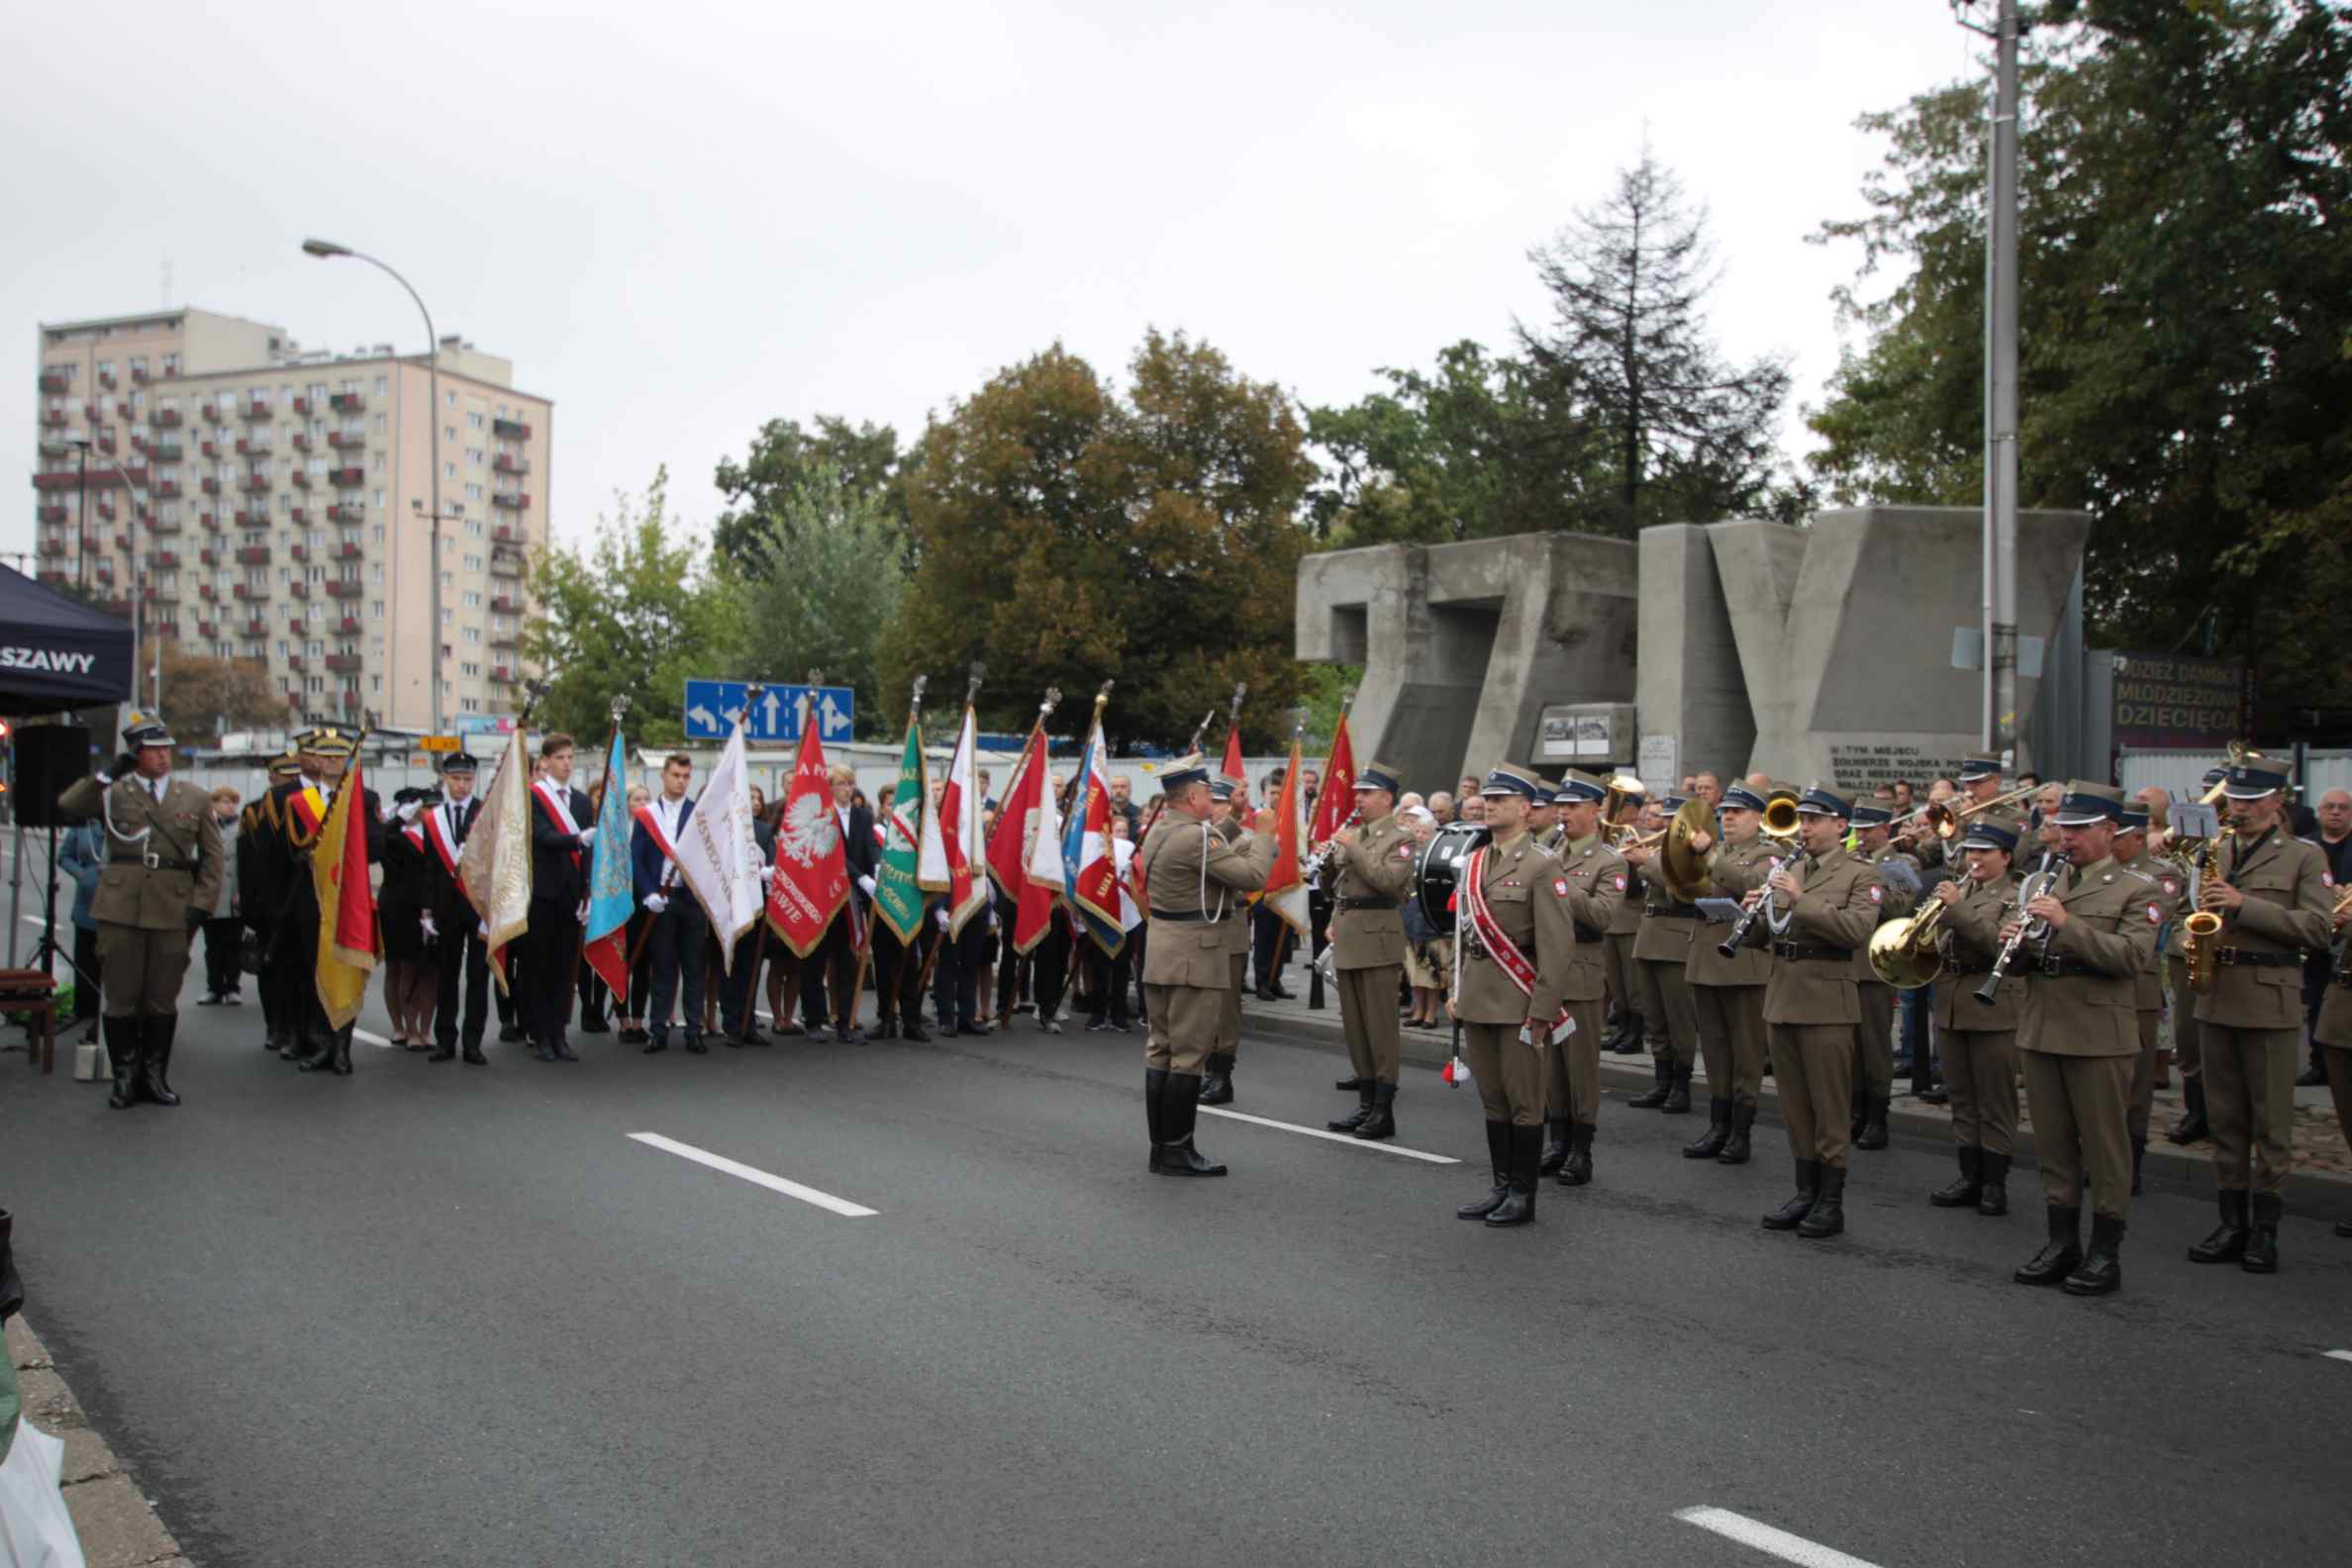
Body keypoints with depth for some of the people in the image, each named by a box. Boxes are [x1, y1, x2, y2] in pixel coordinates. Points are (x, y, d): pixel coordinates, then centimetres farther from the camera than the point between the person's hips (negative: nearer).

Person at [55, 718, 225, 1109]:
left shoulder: (195, 798, 10)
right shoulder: (113, 793, 6)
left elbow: (213, 857, 9)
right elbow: (67, 805, -10)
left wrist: (201, 904, -1)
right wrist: (108, 774, -13)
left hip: (173, 911, 1)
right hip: (121, 908, -1)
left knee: (163, 1000, 6)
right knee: (122, 998, 3)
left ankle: (154, 1077, 18)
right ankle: (124, 1078, 14)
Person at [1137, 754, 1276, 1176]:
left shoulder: (1159, 832, 11)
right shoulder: (1196, 837, -19)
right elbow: (1252, 876, -19)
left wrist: (1254, 839, 12)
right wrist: (1265, 835, -5)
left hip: (1161, 954, 9)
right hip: (1194, 956, -9)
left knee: (1160, 1049, 11)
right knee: (1188, 1055, -4)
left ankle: (1160, 1148, 16)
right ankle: (1177, 1152, 0)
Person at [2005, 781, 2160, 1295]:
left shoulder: (2135, 891, -3)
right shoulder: (2043, 886, 15)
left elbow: (2130, 955, -18)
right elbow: (2022, 956, 17)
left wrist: (2066, 923, -24)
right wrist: (2013, 940, -6)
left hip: (2099, 1036, -5)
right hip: (2041, 1032, 6)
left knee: (2104, 1148, 2)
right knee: (2053, 1146, 11)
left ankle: (2105, 1254, 10)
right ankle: (2062, 1243, 21)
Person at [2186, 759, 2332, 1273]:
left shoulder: (2305, 856, -2)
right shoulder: (2216, 853, 13)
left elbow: (2316, 927, -12)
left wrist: (2243, 906, -19)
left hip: (2270, 1001, -5)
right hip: (2216, 996, 5)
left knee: (2271, 1124, 1)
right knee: (2225, 1121, 9)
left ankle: (2264, 1230, 8)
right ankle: (2233, 1225, 16)